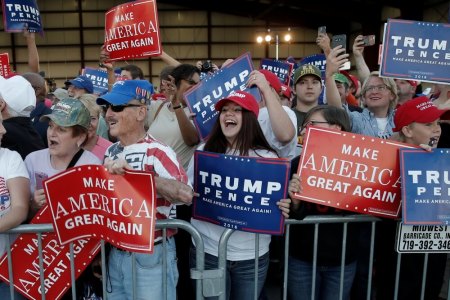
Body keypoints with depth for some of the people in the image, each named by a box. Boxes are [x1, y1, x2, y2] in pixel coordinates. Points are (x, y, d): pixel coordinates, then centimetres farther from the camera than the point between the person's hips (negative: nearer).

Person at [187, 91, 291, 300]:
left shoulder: (267, 157, -6)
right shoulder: (205, 151, -4)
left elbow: (278, 203, 2)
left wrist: (284, 210, -18)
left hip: (252, 255, 0)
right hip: (208, 251, 0)